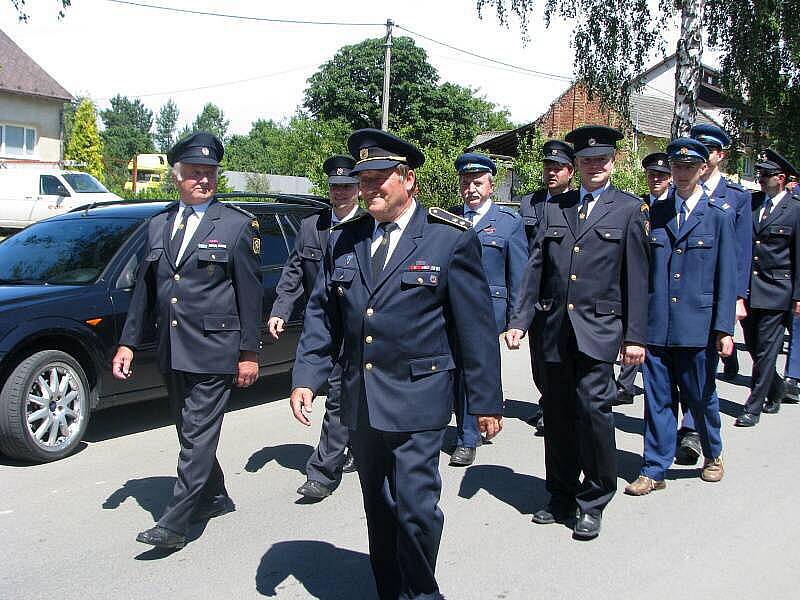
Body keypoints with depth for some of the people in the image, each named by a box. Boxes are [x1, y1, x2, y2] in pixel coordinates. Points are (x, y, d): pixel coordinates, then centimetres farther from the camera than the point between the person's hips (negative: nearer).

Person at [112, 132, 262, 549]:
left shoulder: (237, 225, -3)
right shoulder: (158, 225, 11)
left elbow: (250, 293, -4)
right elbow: (144, 290, 15)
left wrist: (249, 352, -7)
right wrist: (128, 342, 11)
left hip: (213, 351, -6)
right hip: (171, 353, 6)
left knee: (198, 435, -5)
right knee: (190, 432, 16)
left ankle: (175, 522, 0)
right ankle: (215, 498, 33)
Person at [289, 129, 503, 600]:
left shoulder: (452, 238, -6)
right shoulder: (347, 240, 8)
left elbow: (476, 326, -5)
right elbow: (322, 314, 10)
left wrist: (486, 401, -5)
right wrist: (306, 378, -1)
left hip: (417, 399, -5)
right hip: (361, 401, 5)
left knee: (415, 507, -5)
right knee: (379, 509, 15)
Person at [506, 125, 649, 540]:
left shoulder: (629, 209, 4)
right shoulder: (555, 208, 13)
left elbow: (635, 277, 1)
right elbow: (536, 269, 11)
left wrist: (635, 336, -3)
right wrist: (519, 320, 5)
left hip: (598, 329, -3)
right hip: (555, 329, 4)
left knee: (593, 406, -10)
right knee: (557, 413, 9)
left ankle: (593, 504, 8)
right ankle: (561, 497, 24)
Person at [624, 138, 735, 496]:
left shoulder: (719, 215, 1)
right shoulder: (656, 212, 8)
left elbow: (726, 276, -1)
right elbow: (643, 268, 9)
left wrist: (724, 328, -6)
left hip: (698, 325, -2)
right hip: (657, 324, 2)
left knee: (701, 396, 12)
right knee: (658, 398, 6)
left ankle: (713, 456, 37)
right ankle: (654, 470, 16)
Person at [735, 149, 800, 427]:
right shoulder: (750, 202, 8)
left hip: (775, 290, -5)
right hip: (746, 287, 5)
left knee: (765, 350, -1)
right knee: (752, 347, 13)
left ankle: (753, 408, 7)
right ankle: (775, 391, 36)